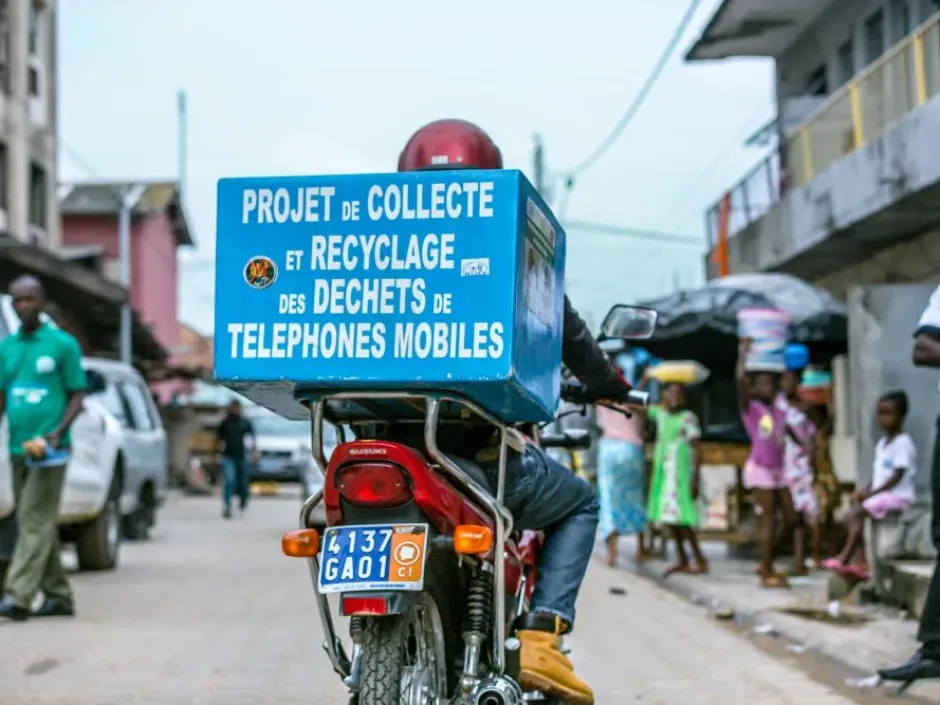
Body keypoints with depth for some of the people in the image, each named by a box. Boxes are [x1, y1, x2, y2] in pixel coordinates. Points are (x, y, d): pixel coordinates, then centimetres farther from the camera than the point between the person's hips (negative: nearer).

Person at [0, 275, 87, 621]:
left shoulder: (63, 344, -2)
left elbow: (77, 397, -2)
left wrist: (58, 433, -16)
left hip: (49, 450, -6)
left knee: (35, 521, -12)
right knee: (37, 524, 9)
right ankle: (58, 596, 17)